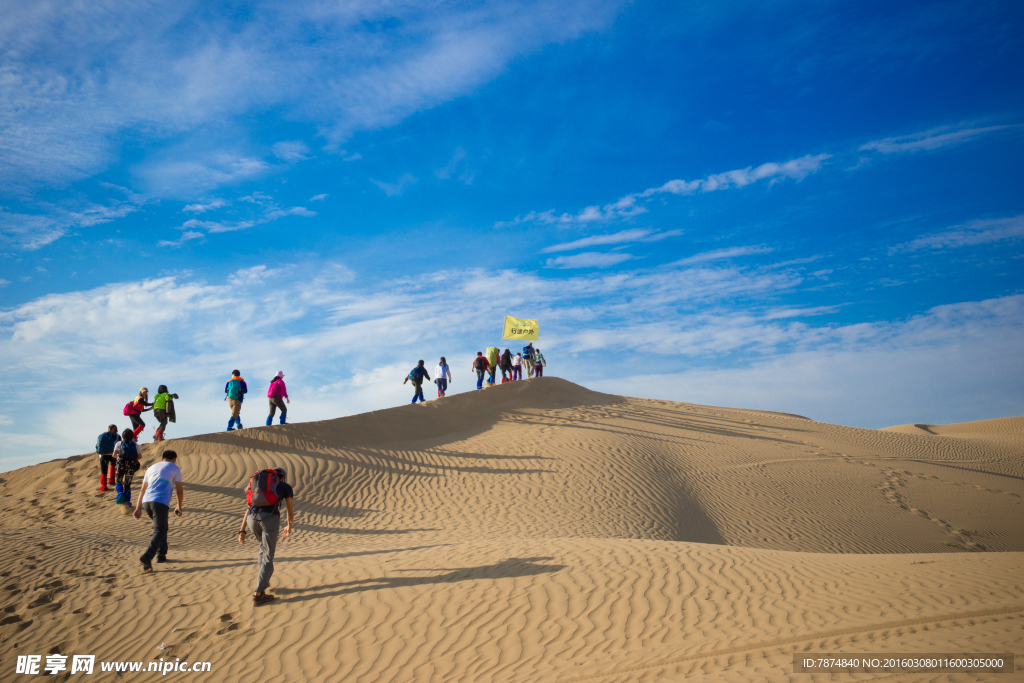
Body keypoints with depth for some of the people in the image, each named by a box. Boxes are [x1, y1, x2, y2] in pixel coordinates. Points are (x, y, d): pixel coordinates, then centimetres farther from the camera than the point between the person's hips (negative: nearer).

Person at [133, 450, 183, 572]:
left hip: (146, 502, 6)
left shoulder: (151, 467, 26)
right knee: (159, 532, -7)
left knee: (162, 527, 24)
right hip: (161, 503, -6)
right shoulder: (174, 468, 12)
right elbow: (179, 491, 10)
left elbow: (142, 490, 22)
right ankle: (147, 557, -28)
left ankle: (161, 554, 22)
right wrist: (179, 507, 21)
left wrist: (138, 508, 21)